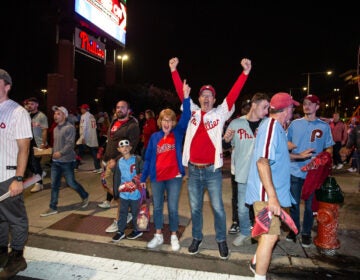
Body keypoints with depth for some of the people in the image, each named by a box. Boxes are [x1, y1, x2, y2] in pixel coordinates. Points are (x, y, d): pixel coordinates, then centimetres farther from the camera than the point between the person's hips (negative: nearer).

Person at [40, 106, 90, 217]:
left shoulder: (69, 128, -13)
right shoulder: (55, 129, 14)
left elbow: (70, 144, -22)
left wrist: (61, 153, -29)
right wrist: (53, 152, 12)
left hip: (67, 161, -8)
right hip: (55, 161, 8)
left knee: (71, 183, 2)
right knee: (54, 185, 9)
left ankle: (85, 197, 26)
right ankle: (53, 208, 17)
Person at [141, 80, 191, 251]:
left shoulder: (178, 133, 0)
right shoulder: (154, 137, 4)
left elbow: (186, 117, -15)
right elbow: (148, 158, 6)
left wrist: (186, 97, -25)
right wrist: (143, 177, 6)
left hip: (174, 177, -2)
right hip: (157, 177, 2)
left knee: (173, 208, 7)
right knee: (157, 207, 13)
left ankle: (174, 237, 26)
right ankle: (158, 236, 31)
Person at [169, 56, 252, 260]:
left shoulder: (220, 113, 1)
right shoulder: (192, 112, 6)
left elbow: (233, 95, -7)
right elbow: (181, 93, 6)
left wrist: (246, 72, -14)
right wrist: (174, 70, 4)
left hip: (212, 170, -2)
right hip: (193, 169, 2)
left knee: (218, 207, 8)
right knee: (195, 207, 15)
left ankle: (221, 240, 27)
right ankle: (197, 238, 33)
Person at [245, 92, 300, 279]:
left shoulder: (276, 126, 11)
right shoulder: (271, 125, -19)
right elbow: (262, 161, -29)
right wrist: (272, 196, -31)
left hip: (271, 192, 11)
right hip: (266, 193, -11)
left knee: (267, 232, 22)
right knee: (270, 235, -5)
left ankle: (257, 263, 41)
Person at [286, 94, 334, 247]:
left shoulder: (324, 126, 1)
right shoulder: (295, 124, 3)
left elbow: (329, 149, 5)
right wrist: (295, 156, -5)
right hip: (295, 171, 1)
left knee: (310, 205, 10)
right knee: (294, 203, 11)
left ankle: (306, 233, 28)